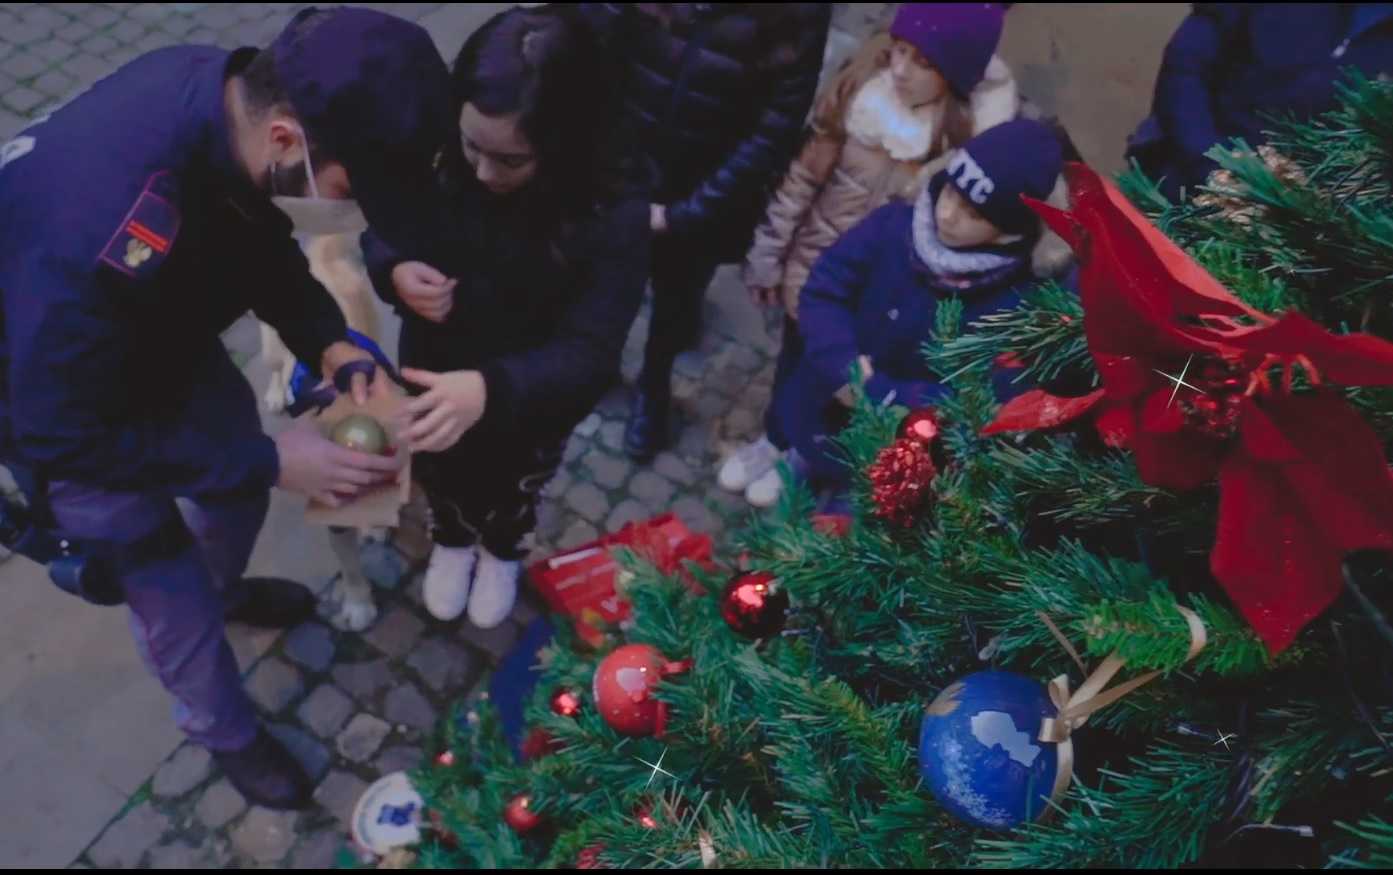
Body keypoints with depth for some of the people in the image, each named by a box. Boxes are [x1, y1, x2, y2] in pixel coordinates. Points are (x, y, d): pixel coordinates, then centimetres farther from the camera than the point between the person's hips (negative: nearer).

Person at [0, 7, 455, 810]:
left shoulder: (231, 90, -24)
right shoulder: (103, 237, -46)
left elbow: (258, 241, -4)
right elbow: (65, 435, -31)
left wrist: (333, 346, -20)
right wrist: (273, 461, -30)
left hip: (159, 338, 7)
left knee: (240, 482, 25)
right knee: (173, 595, 9)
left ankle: (224, 588, 59)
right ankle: (227, 734, 38)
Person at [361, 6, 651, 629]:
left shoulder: (615, 209, -35)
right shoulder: (438, 151, -26)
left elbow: (587, 353, -34)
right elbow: (382, 229, -7)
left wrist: (490, 390, -51)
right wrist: (395, 272, -31)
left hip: (534, 397, -2)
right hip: (437, 367, 2)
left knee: (512, 485, 30)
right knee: (441, 472, 31)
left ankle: (502, 550, 66)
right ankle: (453, 539, 67)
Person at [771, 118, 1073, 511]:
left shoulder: (1022, 303, -23)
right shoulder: (897, 224, -15)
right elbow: (822, 291, -10)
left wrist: (876, 394, -27)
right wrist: (841, 369, -26)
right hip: (819, 415, 4)